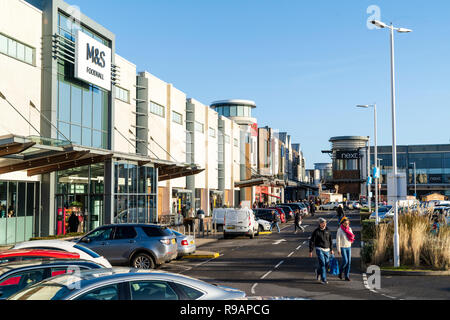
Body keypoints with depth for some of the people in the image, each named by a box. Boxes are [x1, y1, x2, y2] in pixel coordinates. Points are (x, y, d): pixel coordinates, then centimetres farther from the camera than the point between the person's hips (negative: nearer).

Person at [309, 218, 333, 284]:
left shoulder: (327, 230, 6)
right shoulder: (316, 231, -7)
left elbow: (330, 240, 16)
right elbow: (311, 241, -5)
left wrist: (331, 249, 15)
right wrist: (310, 251, -7)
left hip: (327, 250, 5)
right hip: (319, 249, -5)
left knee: (327, 263, 6)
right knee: (322, 263, -11)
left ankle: (318, 271, 35)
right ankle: (323, 279, -4)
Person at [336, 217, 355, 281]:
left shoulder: (349, 229, 6)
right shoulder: (340, 230, -10)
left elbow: (352, 237, 20)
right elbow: (338, 240, -12)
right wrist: (338, 249, -15)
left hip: (349, 247, 5)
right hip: (342, 247, -5)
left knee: (349, 262, 1)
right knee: (345, 261, -14)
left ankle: (347, 276, 7)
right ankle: (340, 272, 11)